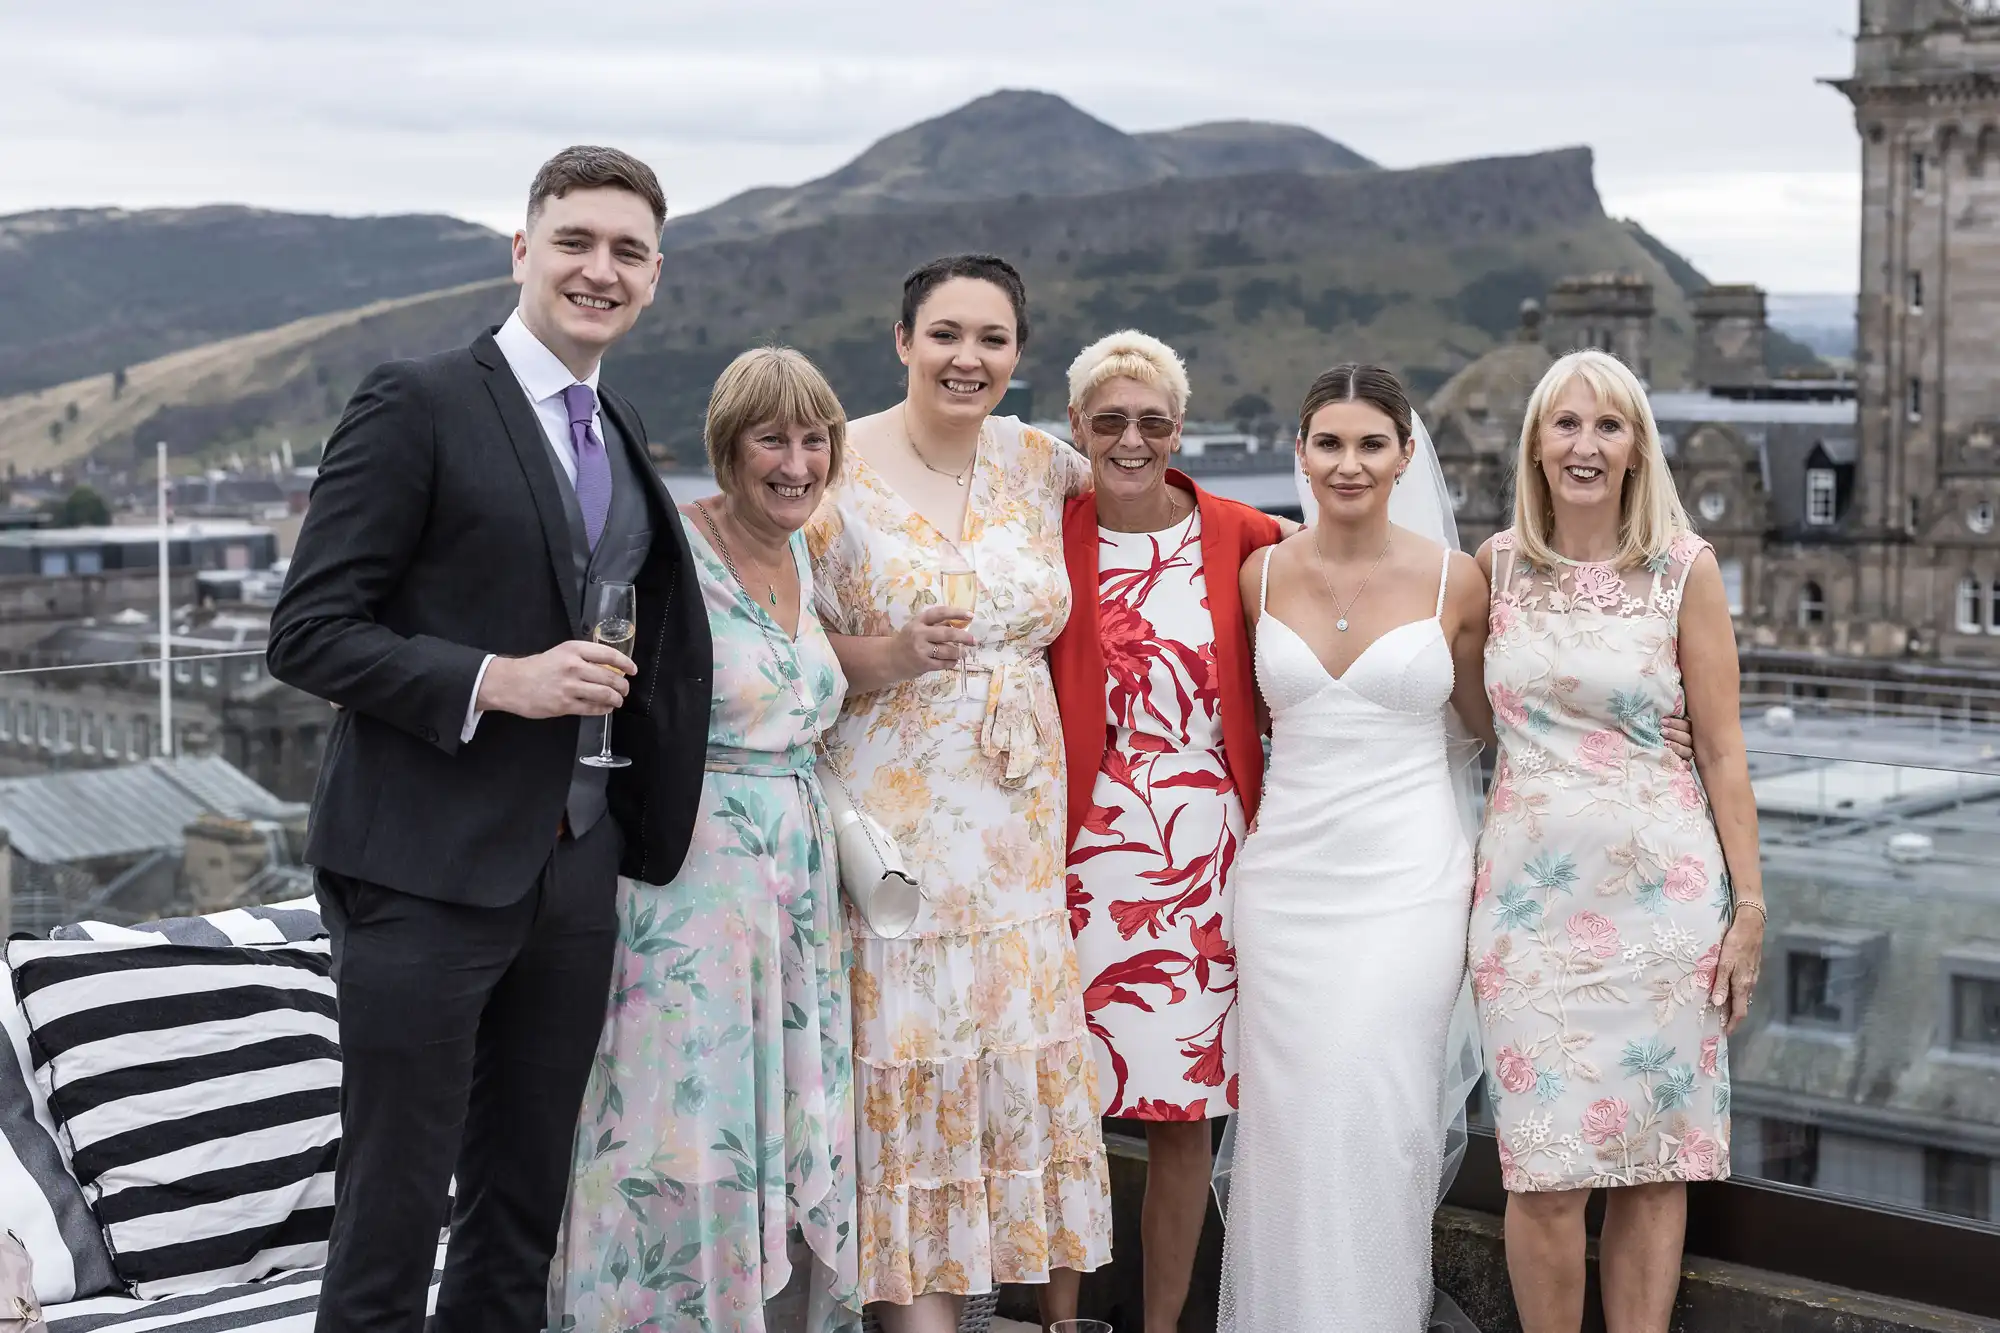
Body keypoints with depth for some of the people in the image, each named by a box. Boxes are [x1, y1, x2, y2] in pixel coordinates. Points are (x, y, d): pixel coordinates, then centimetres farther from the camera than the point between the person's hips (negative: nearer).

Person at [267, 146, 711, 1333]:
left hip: (575, 871, 7)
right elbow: (309, 632, -12)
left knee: (526, 1214, 15)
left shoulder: (623, 433, 14)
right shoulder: (418, 403, -8)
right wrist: (496, 682, -22)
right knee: (393, 1213, -1)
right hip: (427, 870, -7)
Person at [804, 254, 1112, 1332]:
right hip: (891, 815, -4)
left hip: (1017, 822, 4)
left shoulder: (1036, 462, 6)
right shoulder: (841, 467, -6)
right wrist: (885, 658, -21)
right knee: (905, 1053, -4)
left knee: (1007, 1057, 5)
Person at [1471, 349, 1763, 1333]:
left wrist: (1749, 908, -3)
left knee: (1654, 1158, 5)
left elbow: (1721, 750, 0)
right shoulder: (1497, 564, 5)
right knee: (1544, 1172, -2)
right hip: (1529, 888, 1)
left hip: (1661, 887, -1)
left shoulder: (1686, 567, -2)